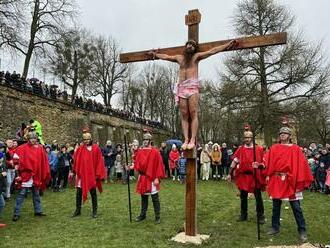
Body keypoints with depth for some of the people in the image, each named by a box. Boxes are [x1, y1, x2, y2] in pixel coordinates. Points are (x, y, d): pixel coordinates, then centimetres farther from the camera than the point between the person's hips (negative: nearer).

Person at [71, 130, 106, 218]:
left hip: (92, 174, -2)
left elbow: (99, 161, -3)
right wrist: (75, 171, 0)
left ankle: (94, 211, 16)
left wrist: (98, 174, -6)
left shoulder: (96, 148, -4)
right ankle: (78, 210, 21)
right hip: (81, 173, 2)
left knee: (93, 192, 6)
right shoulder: (80, 148, 2)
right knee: (79, 192, 7)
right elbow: (75, 160, 5)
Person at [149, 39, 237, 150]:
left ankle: (192, 140, -13)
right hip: (181, 87, 3)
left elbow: (213, 50, 10)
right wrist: (155, 54, 48)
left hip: (193, 87, -3)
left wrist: (227, 45, 7)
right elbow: (165, 56, 37)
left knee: (193, 114, -11)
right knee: (184, 115, -3)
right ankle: (186, 139, -5)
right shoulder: (179, 57, 23)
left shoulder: (197, 56, 14)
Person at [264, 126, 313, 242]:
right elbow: (268, 163, 1)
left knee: (296, 207, 2)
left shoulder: (296, 149, 0)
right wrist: (268, 175, -14)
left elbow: (302, 165, -4)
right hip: (277, 181, 3)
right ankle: (275, 227, 25)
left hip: (291, 182, -2)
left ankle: (302, 230, 15)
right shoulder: (274, 148, 6)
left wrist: (301, 182, -9)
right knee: (276, 205, 11)